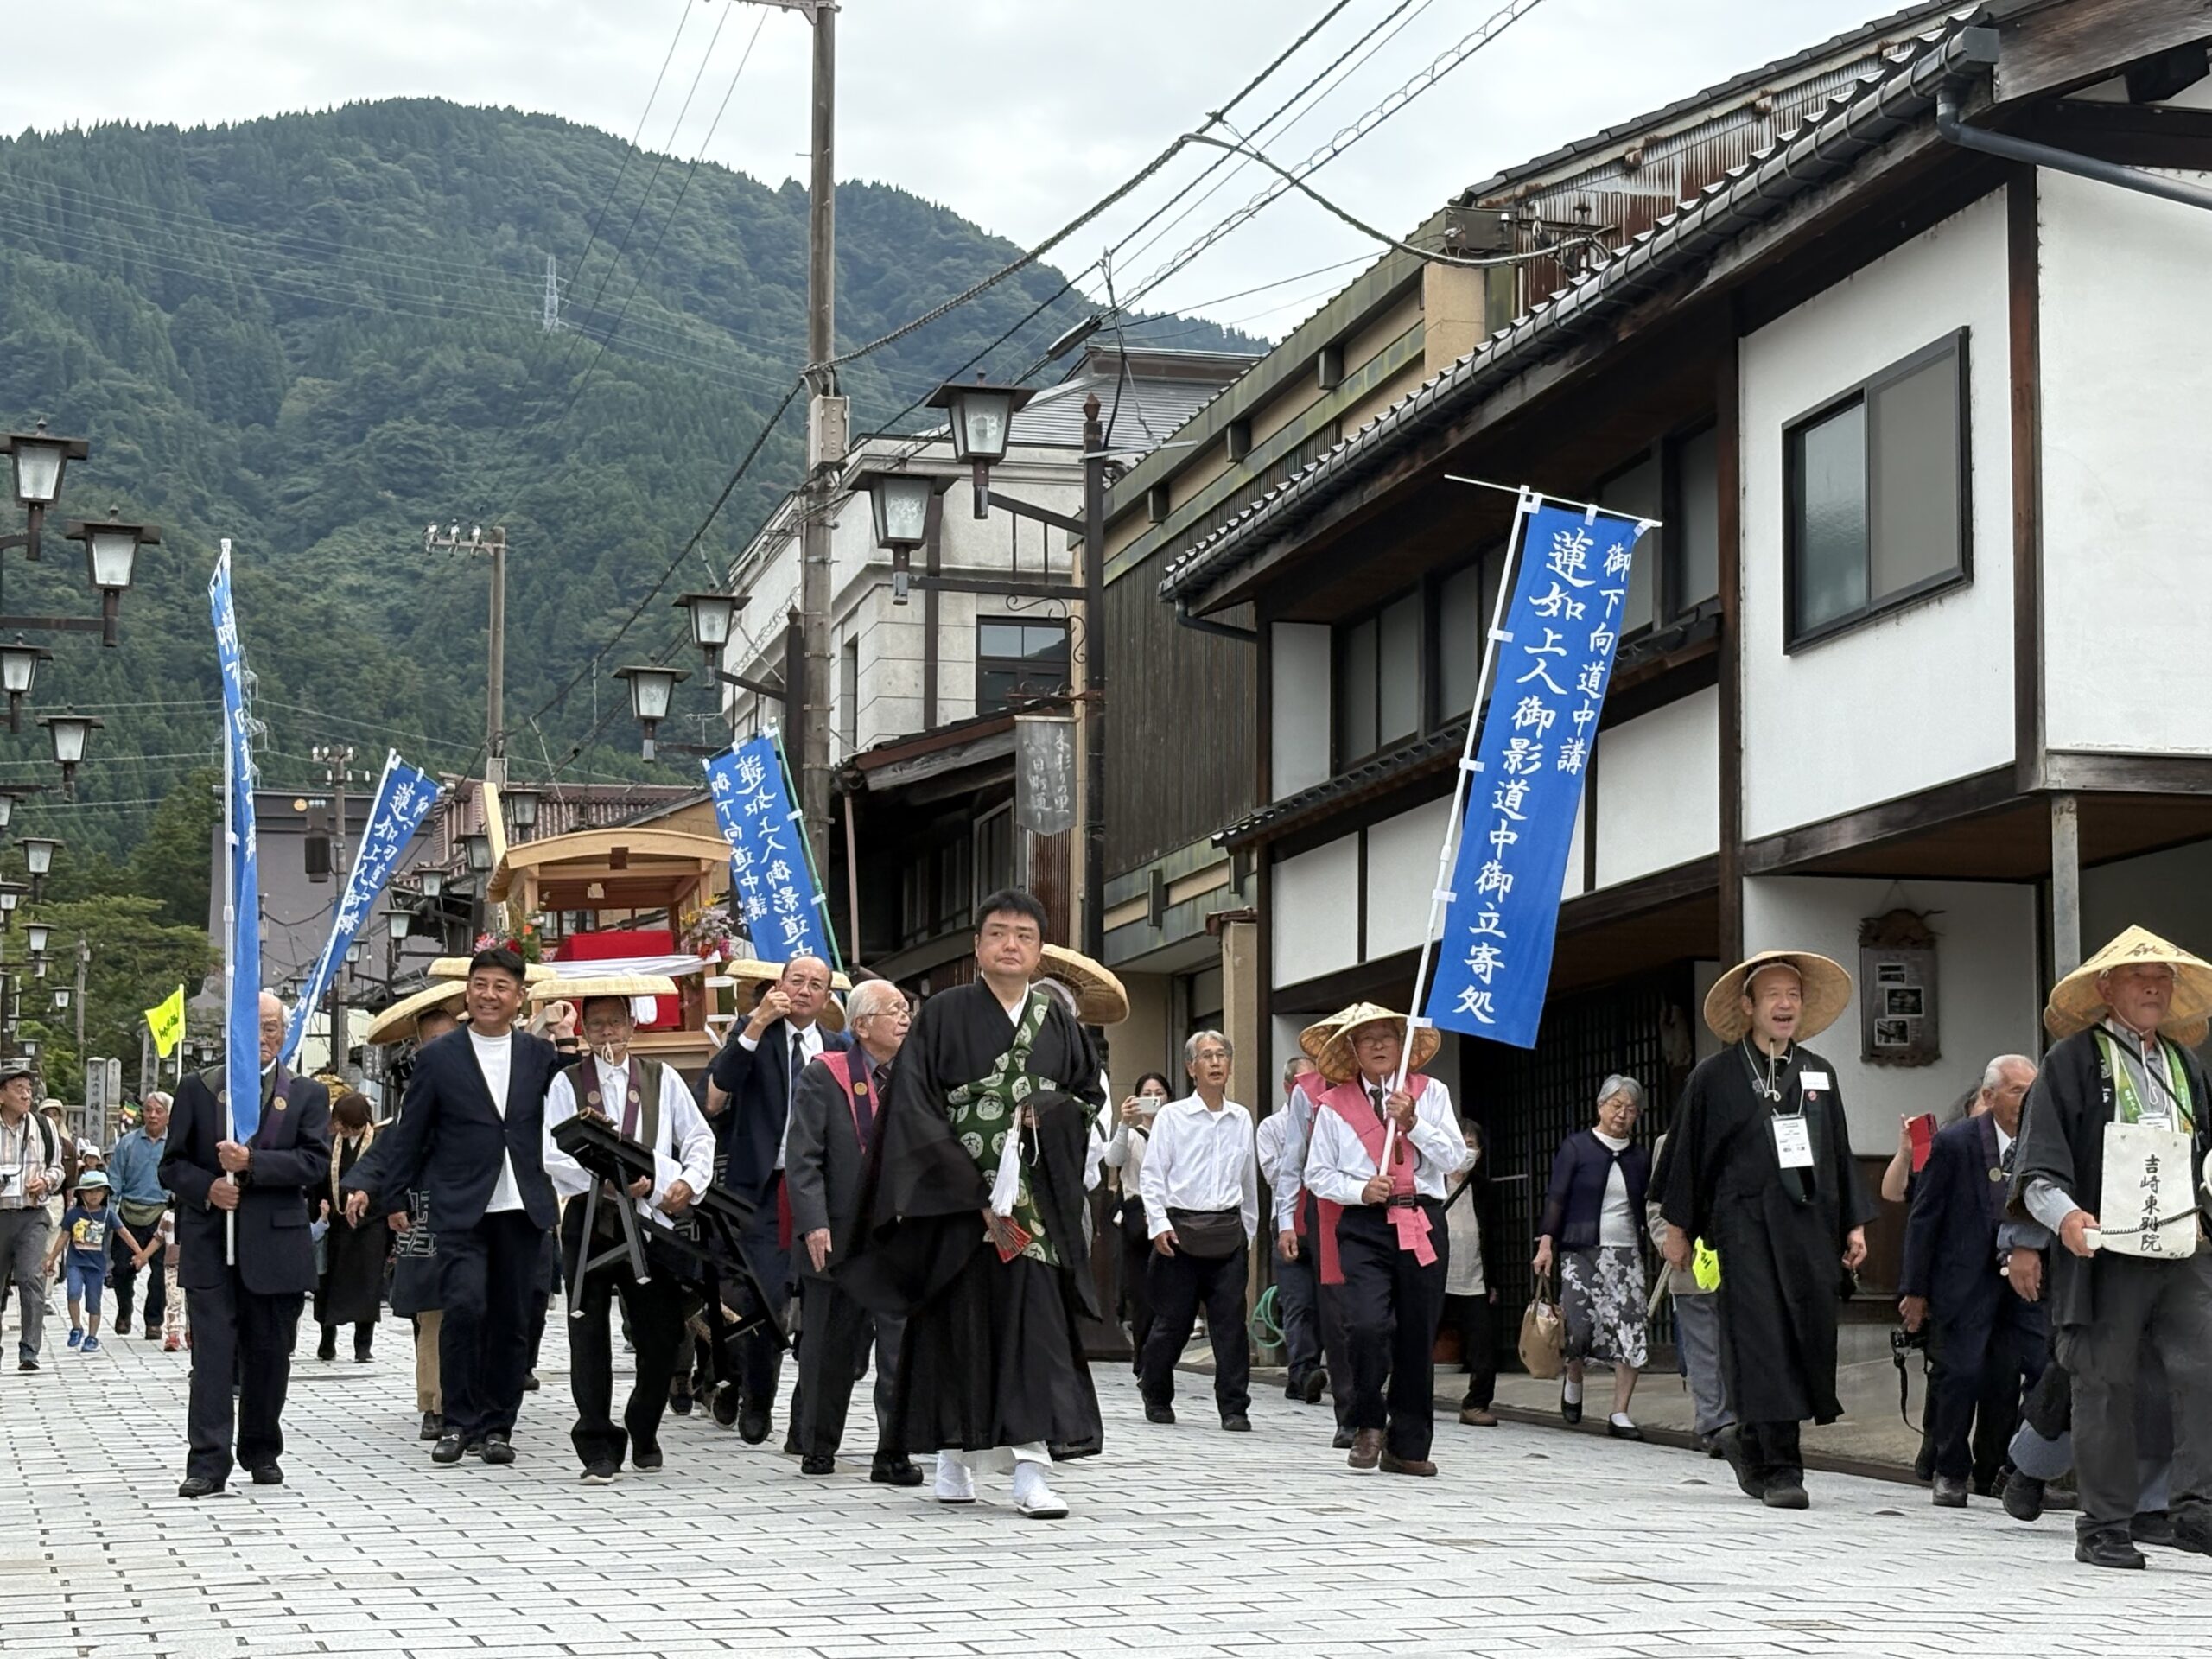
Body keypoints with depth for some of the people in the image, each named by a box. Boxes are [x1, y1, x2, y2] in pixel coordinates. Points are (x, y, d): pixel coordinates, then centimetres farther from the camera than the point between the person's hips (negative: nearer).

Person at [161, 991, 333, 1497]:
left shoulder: (308, 1094, 8)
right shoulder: (198, 1088, 9)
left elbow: (315, 1163, -5)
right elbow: (173, 1165, 8)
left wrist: (252, 1163, -16)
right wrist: (206, 1188, -12)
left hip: (276, 1244, 1)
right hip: (210, 1245, -1)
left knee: (269, 1352, 8)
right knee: (212, 1351, -8)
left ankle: (262, 1451, 22)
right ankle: (208, 1461, -11)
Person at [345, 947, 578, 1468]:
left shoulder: (540, 1054, 10)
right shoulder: (438, 1057, 4)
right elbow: (409, 1136, 8)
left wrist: (568, 1045, -4)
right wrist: (390, 1199, 8)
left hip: (522, 1209, 2)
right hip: (460, 1209, -2)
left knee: (511, 1320, 5)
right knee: (464, 1306, -16)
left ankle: (496, 1426, 15)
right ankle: (459, 1421, -3)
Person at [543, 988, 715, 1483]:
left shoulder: (662, 1079, 12)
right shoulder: (566, 1084, 7)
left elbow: (700, 1138, 11)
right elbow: (554, 1155, -3)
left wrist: (690, 1182, -8)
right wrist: (606, 1180, -16)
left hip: (650, 1218, 1)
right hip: (589, 1221, -1)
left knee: (660, 1335, 2)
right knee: (589, 1334, -3)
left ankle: (643, 1435, 24)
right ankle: (598, 1447, 1)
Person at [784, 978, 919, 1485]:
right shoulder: (824, 1077, 1)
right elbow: (802, 1158, -4)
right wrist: (813, 1223, -14)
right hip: (839, 1235, -1)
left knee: (903, 1348, -6)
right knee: (830, 1348, 9)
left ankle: (893, 1454, 0)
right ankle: (818, 1448, 23)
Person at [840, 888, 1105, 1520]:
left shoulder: (1057, 1023, 10)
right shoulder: (944, 1015, -1)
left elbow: (1090, 1092, 17)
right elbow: (916, 1109, -8)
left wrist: (1047, 1110, -7)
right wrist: (975, 1195, -14)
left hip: (1035, 1201, 2)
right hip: (954, 1199, -2)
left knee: (1035, 1324, -8)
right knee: (958, 1324, 3)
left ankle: (1032, 1470, -13)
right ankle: (954, 1456, 16)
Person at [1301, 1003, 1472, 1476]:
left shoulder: (1431, 1094, 10)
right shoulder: (1334, 1105, 7)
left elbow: (1455, 1159, 3)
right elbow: (1318, 1174, 9)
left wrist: (1413, 1123, -10)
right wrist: (1361, 1190, -8)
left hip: (1422, 1223, 2)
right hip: (1365, 1227, -2)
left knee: (1418, 1338, 3)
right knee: (1367, 1325, -20)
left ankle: (1407, 1447, 14)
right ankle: (1369, 1424, 2)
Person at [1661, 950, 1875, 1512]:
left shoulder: (1818, 1073, 16)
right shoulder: (1714, 1076, 3)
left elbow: (1840, 1153, 19)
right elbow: (1688, 1154, 6)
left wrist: (1855, 1223, 13)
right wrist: (1677, 1227, 4)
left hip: (1811, 1226, 4)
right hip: (1745, 1227, -4)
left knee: (1813, 1340, 0)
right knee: (1763, 1342, -10)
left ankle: (1750, 1441, 21)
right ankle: (1778, 1471, -7)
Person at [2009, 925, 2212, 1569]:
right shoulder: (2072, 1061, 2)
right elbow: (2037, 1164, -5)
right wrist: (2064, 1215, -22)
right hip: (2104, 1252, -4)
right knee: (2106, 1388, 1)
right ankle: (2103, 1527, 9)